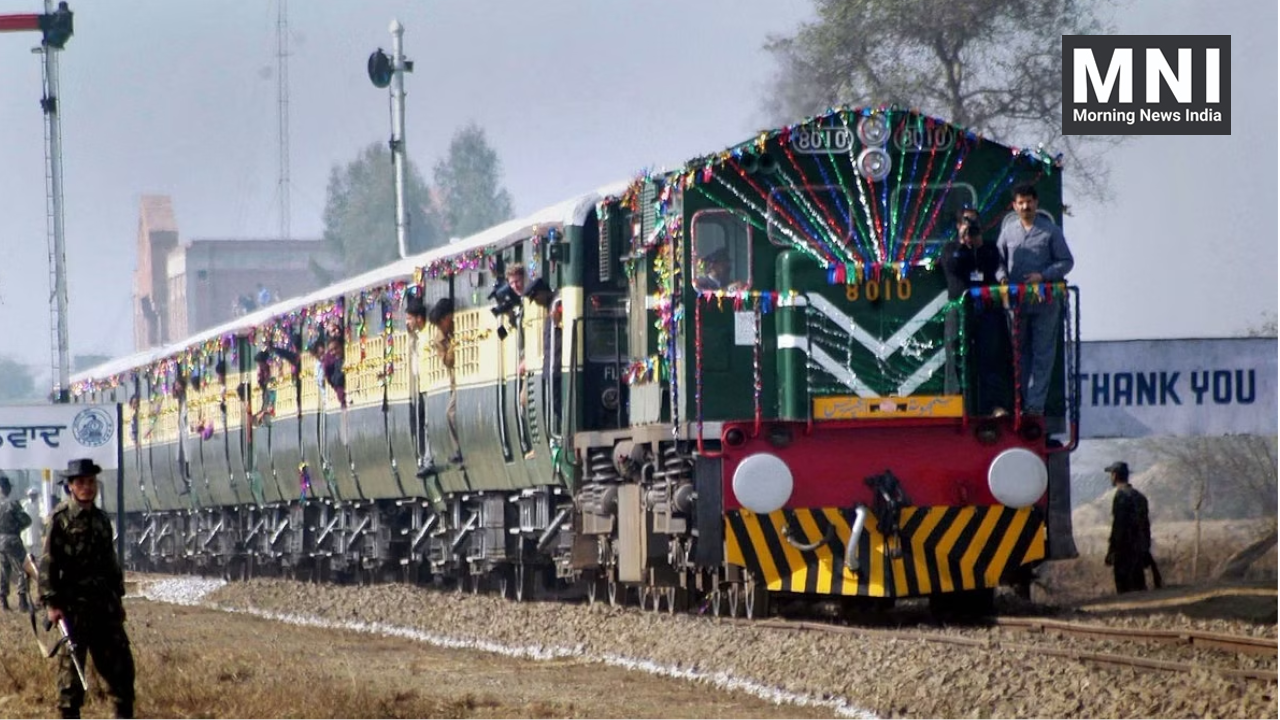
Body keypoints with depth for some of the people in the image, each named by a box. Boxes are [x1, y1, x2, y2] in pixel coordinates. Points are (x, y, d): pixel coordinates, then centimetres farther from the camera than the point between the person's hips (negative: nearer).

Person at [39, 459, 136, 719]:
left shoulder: (101, 519, 14)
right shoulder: (60, 519, -7)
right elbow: (48, 563, -11)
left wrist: (117, 597, 19)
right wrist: (51, 602, -16)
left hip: (104, 602, 6)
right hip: (74, 605, -6)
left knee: (120, 659, 7)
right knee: (71, 663, -2)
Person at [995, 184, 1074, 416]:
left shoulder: (1050, 231, 0)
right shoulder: (1008, 229, 8)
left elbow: (1066, 261, 1)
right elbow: (999, 259, 12)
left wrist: (1043, 276, -13)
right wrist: (1002, 277, -9)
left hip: (1045, 302, -3)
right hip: (1016, 301, 3)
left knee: (1042, 354, -4)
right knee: (1020, 353, 9)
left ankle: (1035, 404, -4)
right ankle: (1023, 402, 16)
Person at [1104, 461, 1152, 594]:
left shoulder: (1121, 496, -12)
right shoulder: (1140, 496, 14)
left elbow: (1118, 525, -17)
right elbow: (1146, 524, 17)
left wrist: (1111, 553, -15)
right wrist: (1146, 550, 22)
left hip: (1125, 552, -8)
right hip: (1140, 551, 8)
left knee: (1125, 589, -7)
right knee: (1139, 586, 12)